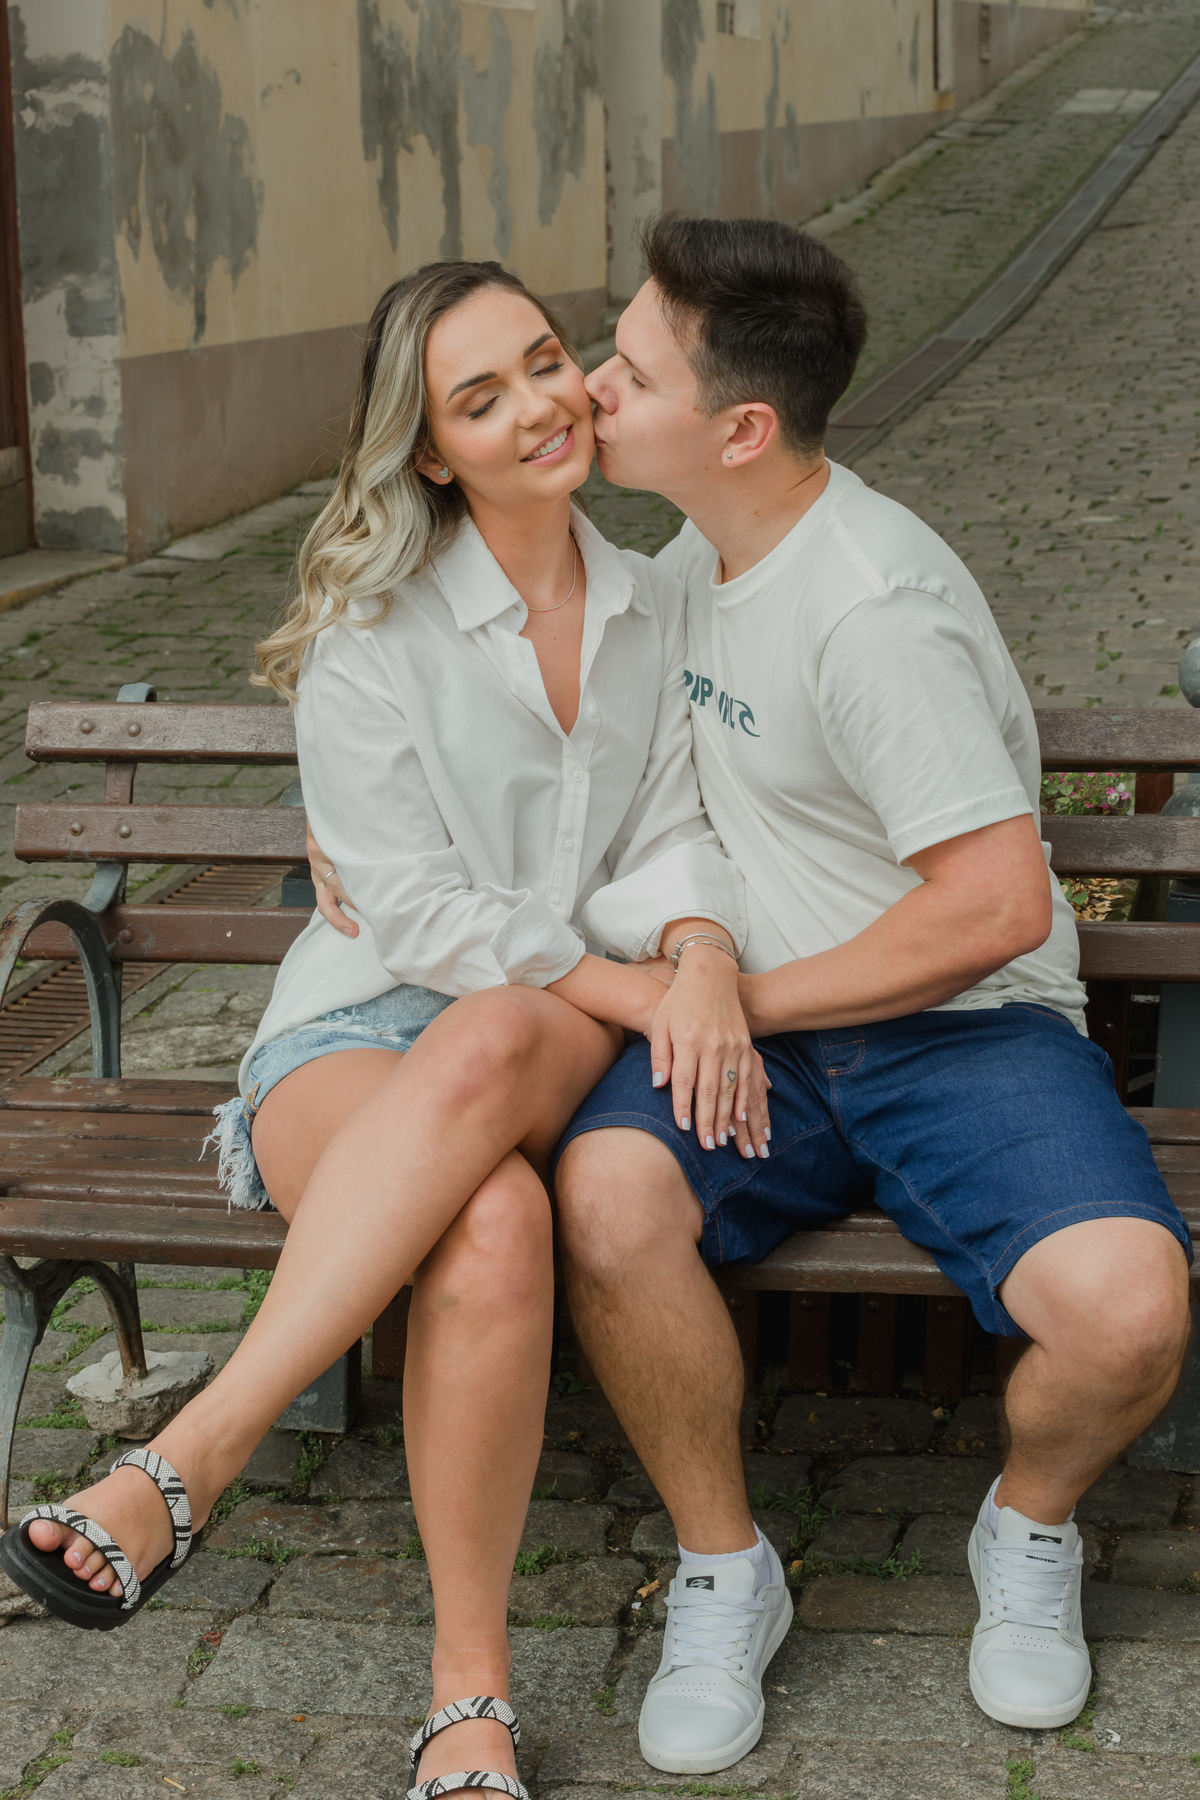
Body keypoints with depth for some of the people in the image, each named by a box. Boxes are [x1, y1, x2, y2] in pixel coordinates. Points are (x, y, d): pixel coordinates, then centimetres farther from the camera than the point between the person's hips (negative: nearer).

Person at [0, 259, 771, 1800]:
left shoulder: (657, 612, 15)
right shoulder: (371, 633, 0)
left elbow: (673, 832, 5)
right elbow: (416, 914, -7)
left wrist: (699, 967, -18)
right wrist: (627, 987, -16)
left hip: (576, 1044, 2)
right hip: (361, 1032, -2)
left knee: (489, 1043, -38)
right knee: (493, 1227, -39)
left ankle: (187, 1461, -37)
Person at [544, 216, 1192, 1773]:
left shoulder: (875, 608, -19)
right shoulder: (701, 555, 9)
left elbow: (997, 905, -22)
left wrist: (746, 997, -14)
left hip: (961, 1025, -5)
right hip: (753, 1021, 6)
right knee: (606, 1197, -29)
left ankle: (1030, 1525, 5)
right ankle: (723, 1574, -5)